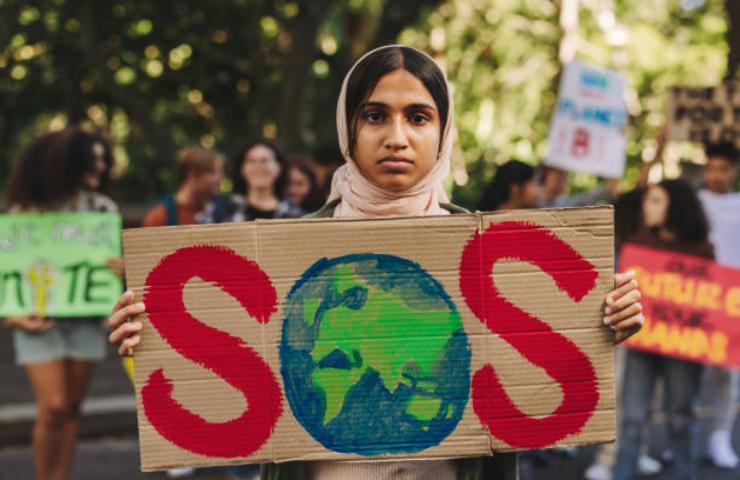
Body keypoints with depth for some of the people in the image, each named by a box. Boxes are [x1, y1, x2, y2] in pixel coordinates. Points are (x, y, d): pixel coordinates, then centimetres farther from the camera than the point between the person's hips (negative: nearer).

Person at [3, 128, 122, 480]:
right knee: (53, 407, -11)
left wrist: (122, 269, -12)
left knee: (71, 408, 6)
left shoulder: (103, 208, 5)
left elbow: (118, 259, 12)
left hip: (86, 319, 3)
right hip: (39, 321, -3)